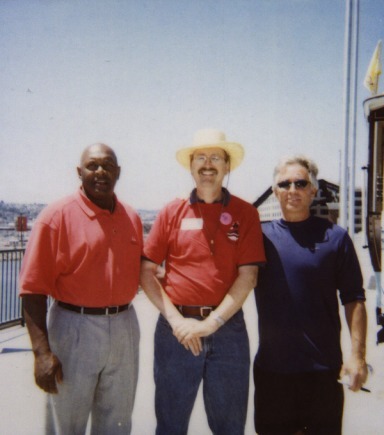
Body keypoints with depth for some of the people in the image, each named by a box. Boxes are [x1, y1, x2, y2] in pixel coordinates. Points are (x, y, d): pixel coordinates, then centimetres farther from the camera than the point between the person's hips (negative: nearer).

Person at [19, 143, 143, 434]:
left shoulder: (132, 218, 6)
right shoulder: (58, 215, -11)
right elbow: (34, 288, -15)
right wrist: (42, 351, -20)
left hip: (124, 326, 5)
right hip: (75, 327, -4)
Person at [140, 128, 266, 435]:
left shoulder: (245, 213, 1)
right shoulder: (172, 212, 2)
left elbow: (248, 276, -5)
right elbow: (146, 272, 1)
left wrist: (211, 323, -12)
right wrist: (176, 320, -9)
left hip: (227, 327, 0)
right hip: (177, 327, 0)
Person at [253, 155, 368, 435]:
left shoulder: (335, 237, -2)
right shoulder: (260, 235, 2)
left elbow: (353, 299, -2)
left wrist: (357, 355, -7)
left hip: (323, 367, -1)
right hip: (271, 366, 2)